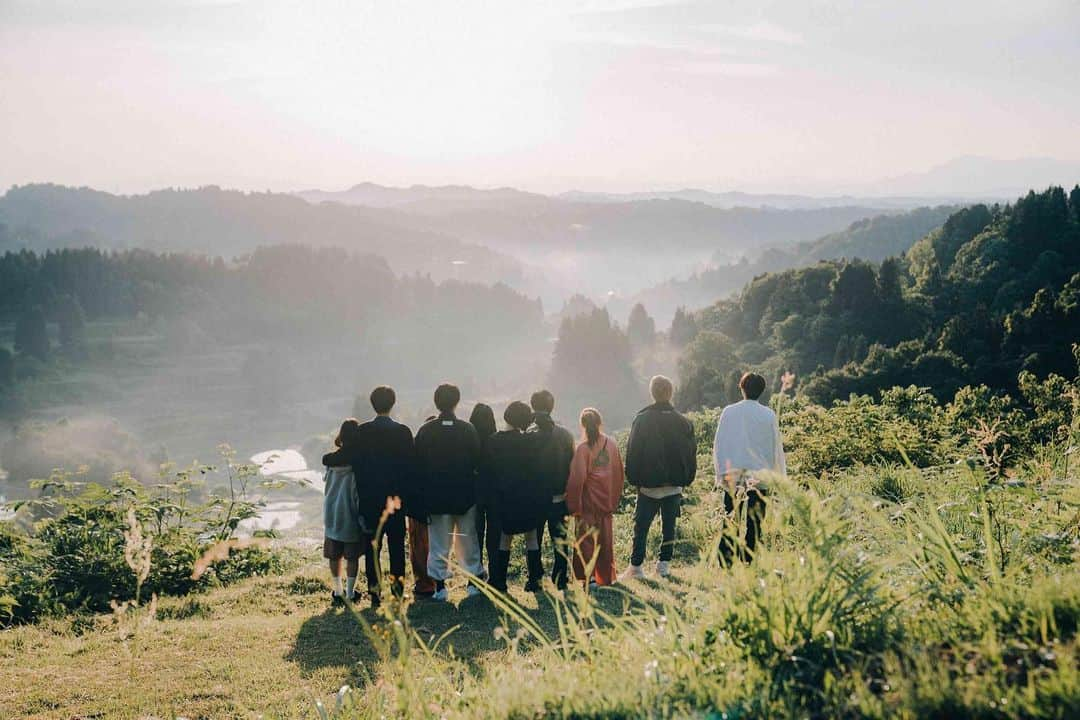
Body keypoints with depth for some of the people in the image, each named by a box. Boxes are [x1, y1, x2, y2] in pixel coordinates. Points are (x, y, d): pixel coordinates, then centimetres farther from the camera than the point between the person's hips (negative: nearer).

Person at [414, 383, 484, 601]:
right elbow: (477, 461, -2)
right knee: (468, 540, 12)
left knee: (439, 542, 6)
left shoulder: (425, 431, -6)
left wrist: (424, 492, 7)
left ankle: (440, 586, 6)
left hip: (436, 495, 0)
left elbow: (418, 464, -3)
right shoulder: (468, 430, -7)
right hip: (465, 494, 0)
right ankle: (474, 582, 16)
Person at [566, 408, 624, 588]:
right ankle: (606, 577, 22)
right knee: (605, 539, 14)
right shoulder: (611, 444, 1)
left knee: (586, 539, 2)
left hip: (588, 503, -5)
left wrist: (574, 505, -10)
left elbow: (577, 479, -18)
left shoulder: (582, 448, -15)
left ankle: (589, 577, -3)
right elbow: (619, 474, 8)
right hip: (607, 501, 5)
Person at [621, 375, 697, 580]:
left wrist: (634, 479, 4)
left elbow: (632, 452, -3)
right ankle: (664, 564, 9)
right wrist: (685, 479, 13)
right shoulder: (683, 422, 2)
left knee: (641, 526, 3)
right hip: (674, 486, 2)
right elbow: (691, 453, 6)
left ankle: (636, 567, 2)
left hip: (648, 485, -2)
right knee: (669, 526, 10)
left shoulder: (642, 419, -6)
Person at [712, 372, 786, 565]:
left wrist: (722, 473, 10)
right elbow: (776, 447, 4)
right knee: (754, 525, 3)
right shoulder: (769, 415, -1)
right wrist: (780, 477, 11)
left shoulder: (729, 412, 1)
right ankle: (747, 563, 0)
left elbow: (718, 445, 3)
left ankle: (724, 565, 0)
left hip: (732, 478, 1)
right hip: (760, 477, -1)